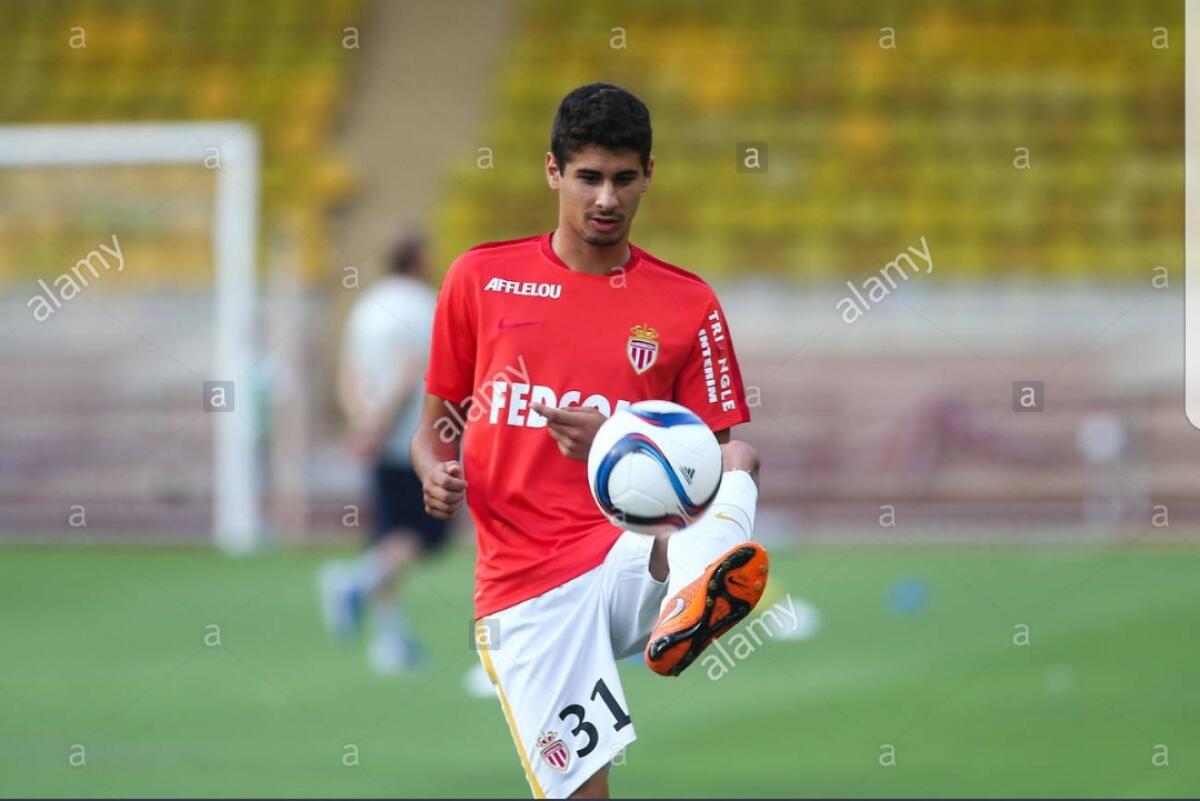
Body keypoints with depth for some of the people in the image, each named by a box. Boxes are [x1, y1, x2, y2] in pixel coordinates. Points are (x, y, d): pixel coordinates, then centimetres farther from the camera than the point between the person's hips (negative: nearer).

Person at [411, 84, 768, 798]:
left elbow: (718, 458, 5)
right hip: (521, 587, 1)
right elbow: (435, 427, 18)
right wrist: (437, 474, -7)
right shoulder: (481, 278, 9)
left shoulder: (688, 305, 6)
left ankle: (686, 610, -66)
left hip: (631, 557, -1)